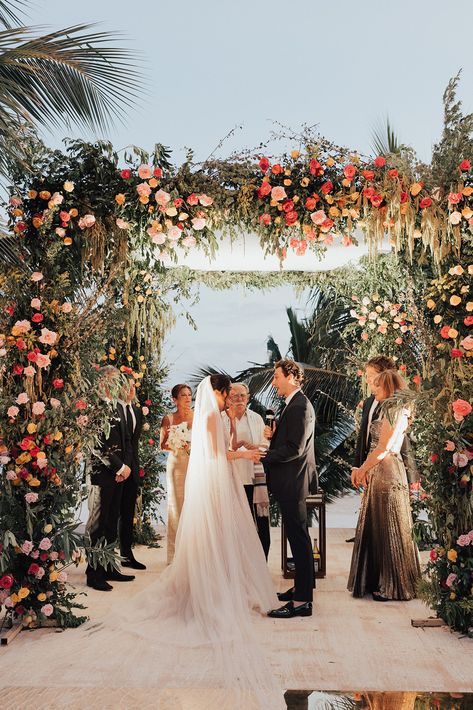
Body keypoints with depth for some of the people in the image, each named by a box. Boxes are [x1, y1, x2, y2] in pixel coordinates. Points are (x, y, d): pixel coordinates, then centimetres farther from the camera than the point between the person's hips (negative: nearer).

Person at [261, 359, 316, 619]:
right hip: (290, 483, 11)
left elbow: (295, 449, -23)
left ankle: (302, 601, 0)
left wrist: (264, 456, -17)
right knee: (298, 537, 18)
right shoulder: (294, 405, 15)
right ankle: (302, 587, 29)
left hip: (293, 483, -11)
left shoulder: (300, 407, -17)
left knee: (299, 539, -5)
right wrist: (273, 436, 3)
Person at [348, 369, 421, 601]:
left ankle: (394, 585, 11)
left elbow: (383, 448, -18)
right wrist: (364, 469, 6)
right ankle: (381, 580, 24)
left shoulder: (394, 410, -13)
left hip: (388, 473, -10)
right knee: (376, 527, 14)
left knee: (389, 528, 0)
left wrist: (362, 469, -8)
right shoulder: (388, 410, 17)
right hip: (379, 474, 10)